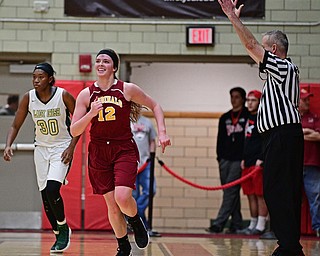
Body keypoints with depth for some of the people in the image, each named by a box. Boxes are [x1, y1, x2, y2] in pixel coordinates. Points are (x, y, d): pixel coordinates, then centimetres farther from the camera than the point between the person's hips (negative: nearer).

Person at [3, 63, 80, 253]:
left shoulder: (63, 96, -15)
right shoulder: (28, 98, -7)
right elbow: (16, 126, 1)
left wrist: (71, 147, -14)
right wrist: (8, 145, -16)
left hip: (62, 148, -4)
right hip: (41, 148, 4)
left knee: (52, 189, -21)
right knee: (45, 195, 3)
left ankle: (63, 227, 4)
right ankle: (60, 236, 20)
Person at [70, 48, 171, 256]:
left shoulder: (128, 89, -4)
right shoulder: (86, 95, -1)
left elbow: (155, 106, 9)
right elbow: (74, 131, -3)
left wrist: (162, 132, -2)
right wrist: (91, 114, -19)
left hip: (124, 149, -2)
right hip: (99, 151, 2)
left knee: (123, 198, -22)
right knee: (112, 205, 3)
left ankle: (136, 222, 13)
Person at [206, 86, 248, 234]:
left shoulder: (248, 116, 1)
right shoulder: (224, 118, 17)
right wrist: (219, 157, 9)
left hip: (239, 160, -6)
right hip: (225, 159, 6)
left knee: (230, 191, -10)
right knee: (231, 193, 7)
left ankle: (219, 224, -15)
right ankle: (237, 224, 12)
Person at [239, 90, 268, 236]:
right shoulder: (248, 117, 18)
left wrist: (261, 159, -19)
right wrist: (244, 158, 16)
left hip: (259, 163, -9)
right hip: (248, 163, 9)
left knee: (260, 195, -6)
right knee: (251, 195, 11)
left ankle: (260, 226, -5)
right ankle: (253, 225, 17)